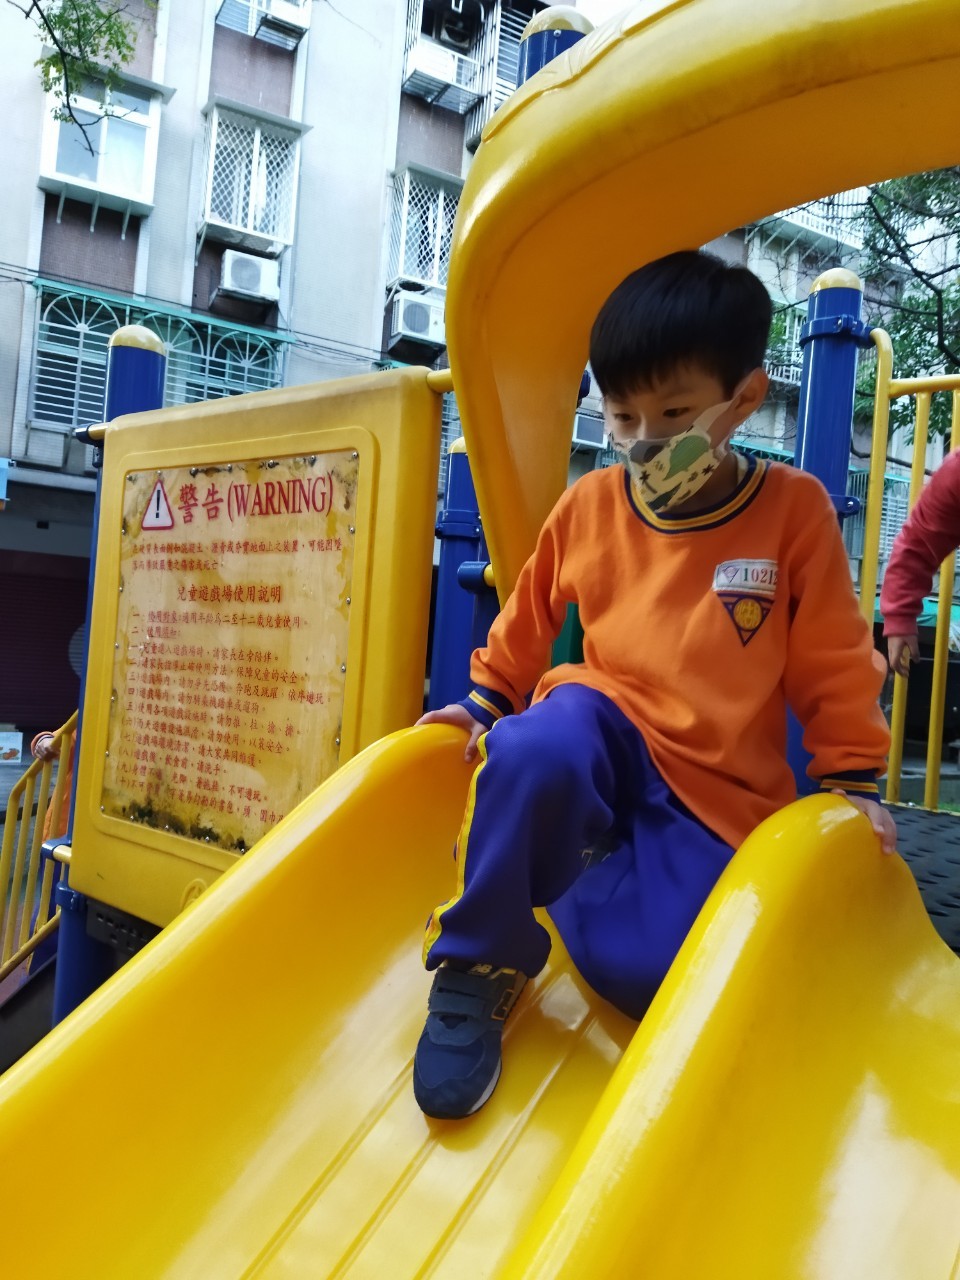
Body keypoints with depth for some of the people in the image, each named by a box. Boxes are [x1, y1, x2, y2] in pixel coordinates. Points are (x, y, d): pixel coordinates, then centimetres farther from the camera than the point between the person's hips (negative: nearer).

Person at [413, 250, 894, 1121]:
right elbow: (527, 625, 14)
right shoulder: (588, 506, 0)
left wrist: (852, 780, -1)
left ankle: (580, 872, 13)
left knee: (642, 967, -23)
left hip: (722, 789, 0)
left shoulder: (795, 509, -4)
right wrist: (484, 705, 7)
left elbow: (833, 665, 2)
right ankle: (479, 964, -13)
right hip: (608, 734, 1)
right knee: (535, 752, -37)